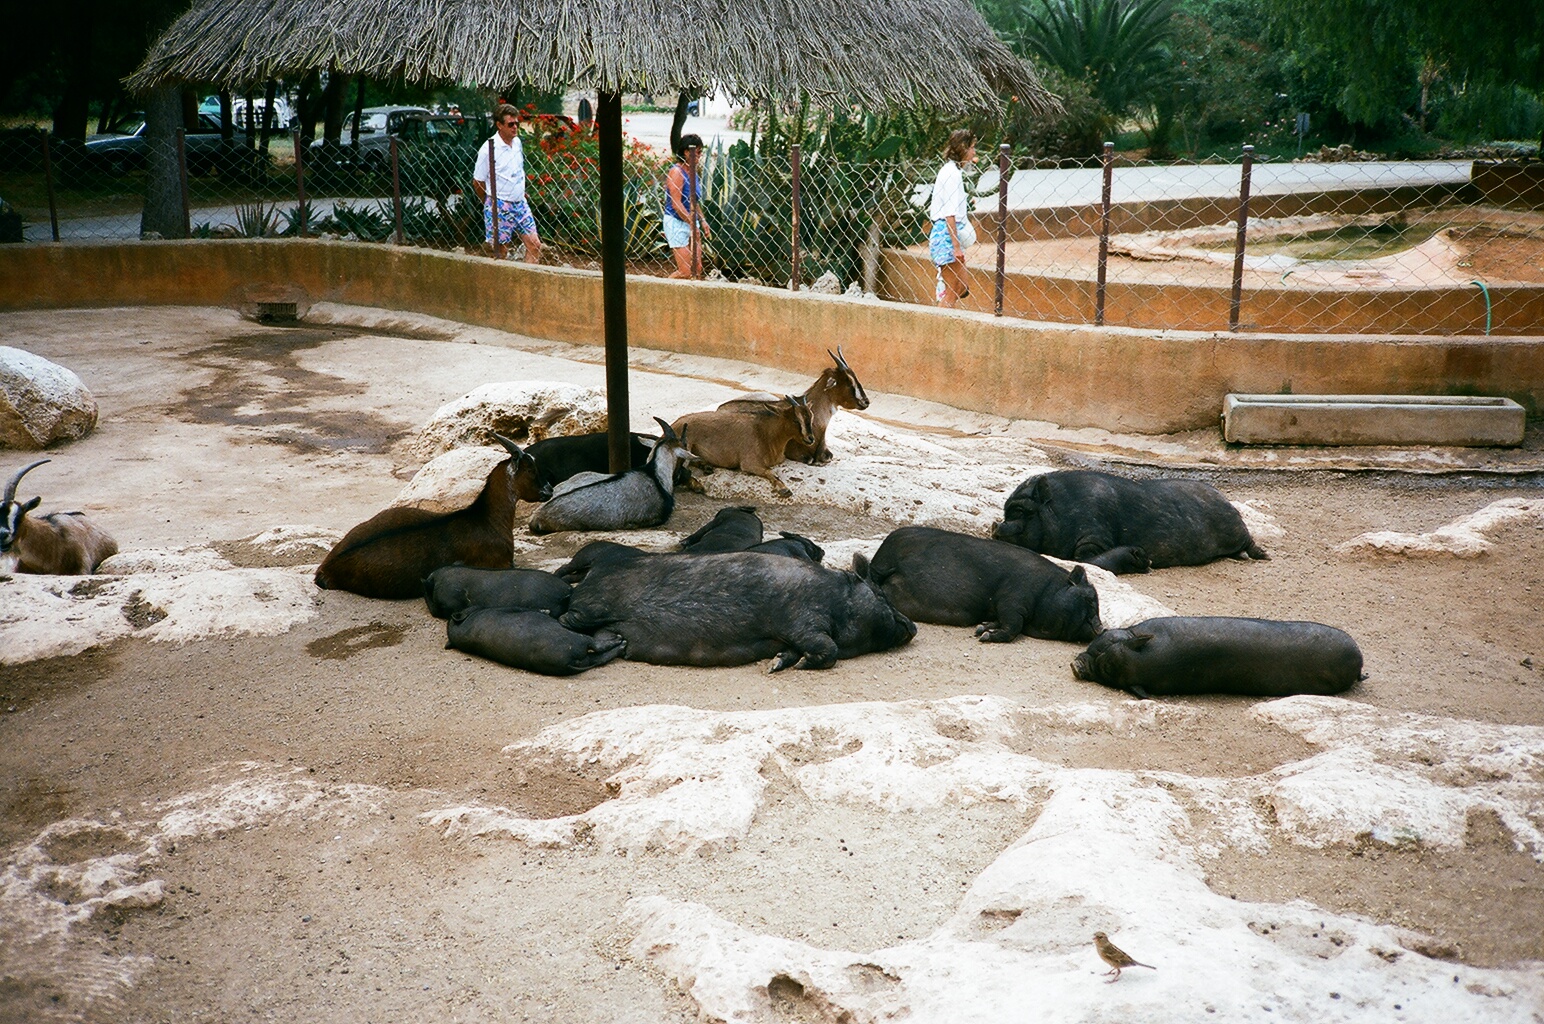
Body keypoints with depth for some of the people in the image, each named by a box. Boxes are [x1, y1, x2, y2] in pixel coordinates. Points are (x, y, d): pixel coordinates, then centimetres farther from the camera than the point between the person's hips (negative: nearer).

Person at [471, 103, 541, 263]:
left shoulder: (517, 142, 6)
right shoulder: (488, 149, -15)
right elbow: (477, 182, -8)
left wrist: (520, 196, 17)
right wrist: (491, 203, 4)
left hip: (520, 203, 7)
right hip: (500, 207, -6)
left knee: (535, 245, 1)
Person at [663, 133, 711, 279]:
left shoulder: (693, 173, 11)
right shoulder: (677, 172, -15)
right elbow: (676, 204, -20)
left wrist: (702, 221, 11)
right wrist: (692, 223, -19)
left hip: (690, 223, 9)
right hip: (676, 223, -9)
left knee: (697, 269, 6)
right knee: (686, 271, -9)